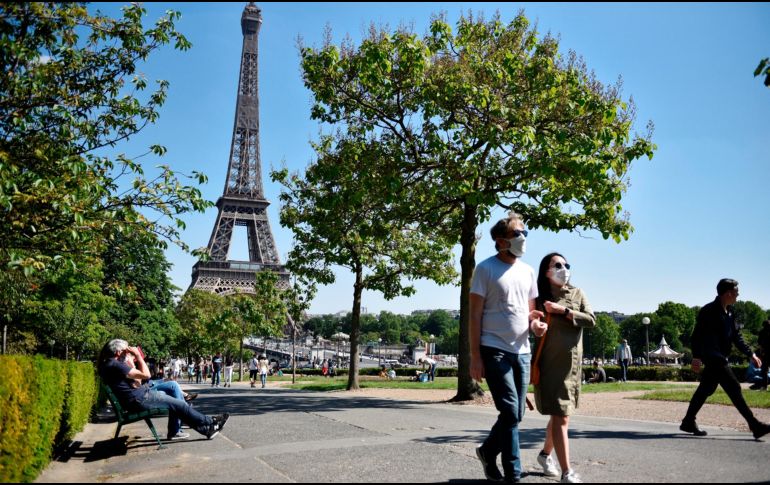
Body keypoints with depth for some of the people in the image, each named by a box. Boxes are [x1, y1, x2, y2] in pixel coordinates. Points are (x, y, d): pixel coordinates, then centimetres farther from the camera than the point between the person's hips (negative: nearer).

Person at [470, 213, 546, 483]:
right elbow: (475, 315, -7)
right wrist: (475, 356, -12)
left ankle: (488, 452, 32)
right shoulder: (486, 269, -5)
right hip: (494, 350, -6)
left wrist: (535, 324, -4)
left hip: (521, 351, 6)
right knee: (510, 413, -9)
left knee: (516, 415, 10)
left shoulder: (528, 271, 13)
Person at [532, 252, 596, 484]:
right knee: (560, 417, -10)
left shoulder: (577, 293, 8)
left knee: (560, 414, 16)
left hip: (572, 364, 4)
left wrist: (563, 310, -13)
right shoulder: (540, 299, -1)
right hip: (550, 364, -4)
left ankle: (545, 454, 37)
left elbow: (591, 320, -5)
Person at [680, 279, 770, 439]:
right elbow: (697, 334, -18)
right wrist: (696, 357, -25)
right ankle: (755, 426, -8)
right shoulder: (709, 311, -14)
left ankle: (688, 422, 20)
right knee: (733, 387, -11)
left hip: (719, 358, 10)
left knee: (706, 389, 13)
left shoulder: (730, 313, 13)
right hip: (712, 357, -10)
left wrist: (750, 354, 15)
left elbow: (736, 336, 20)